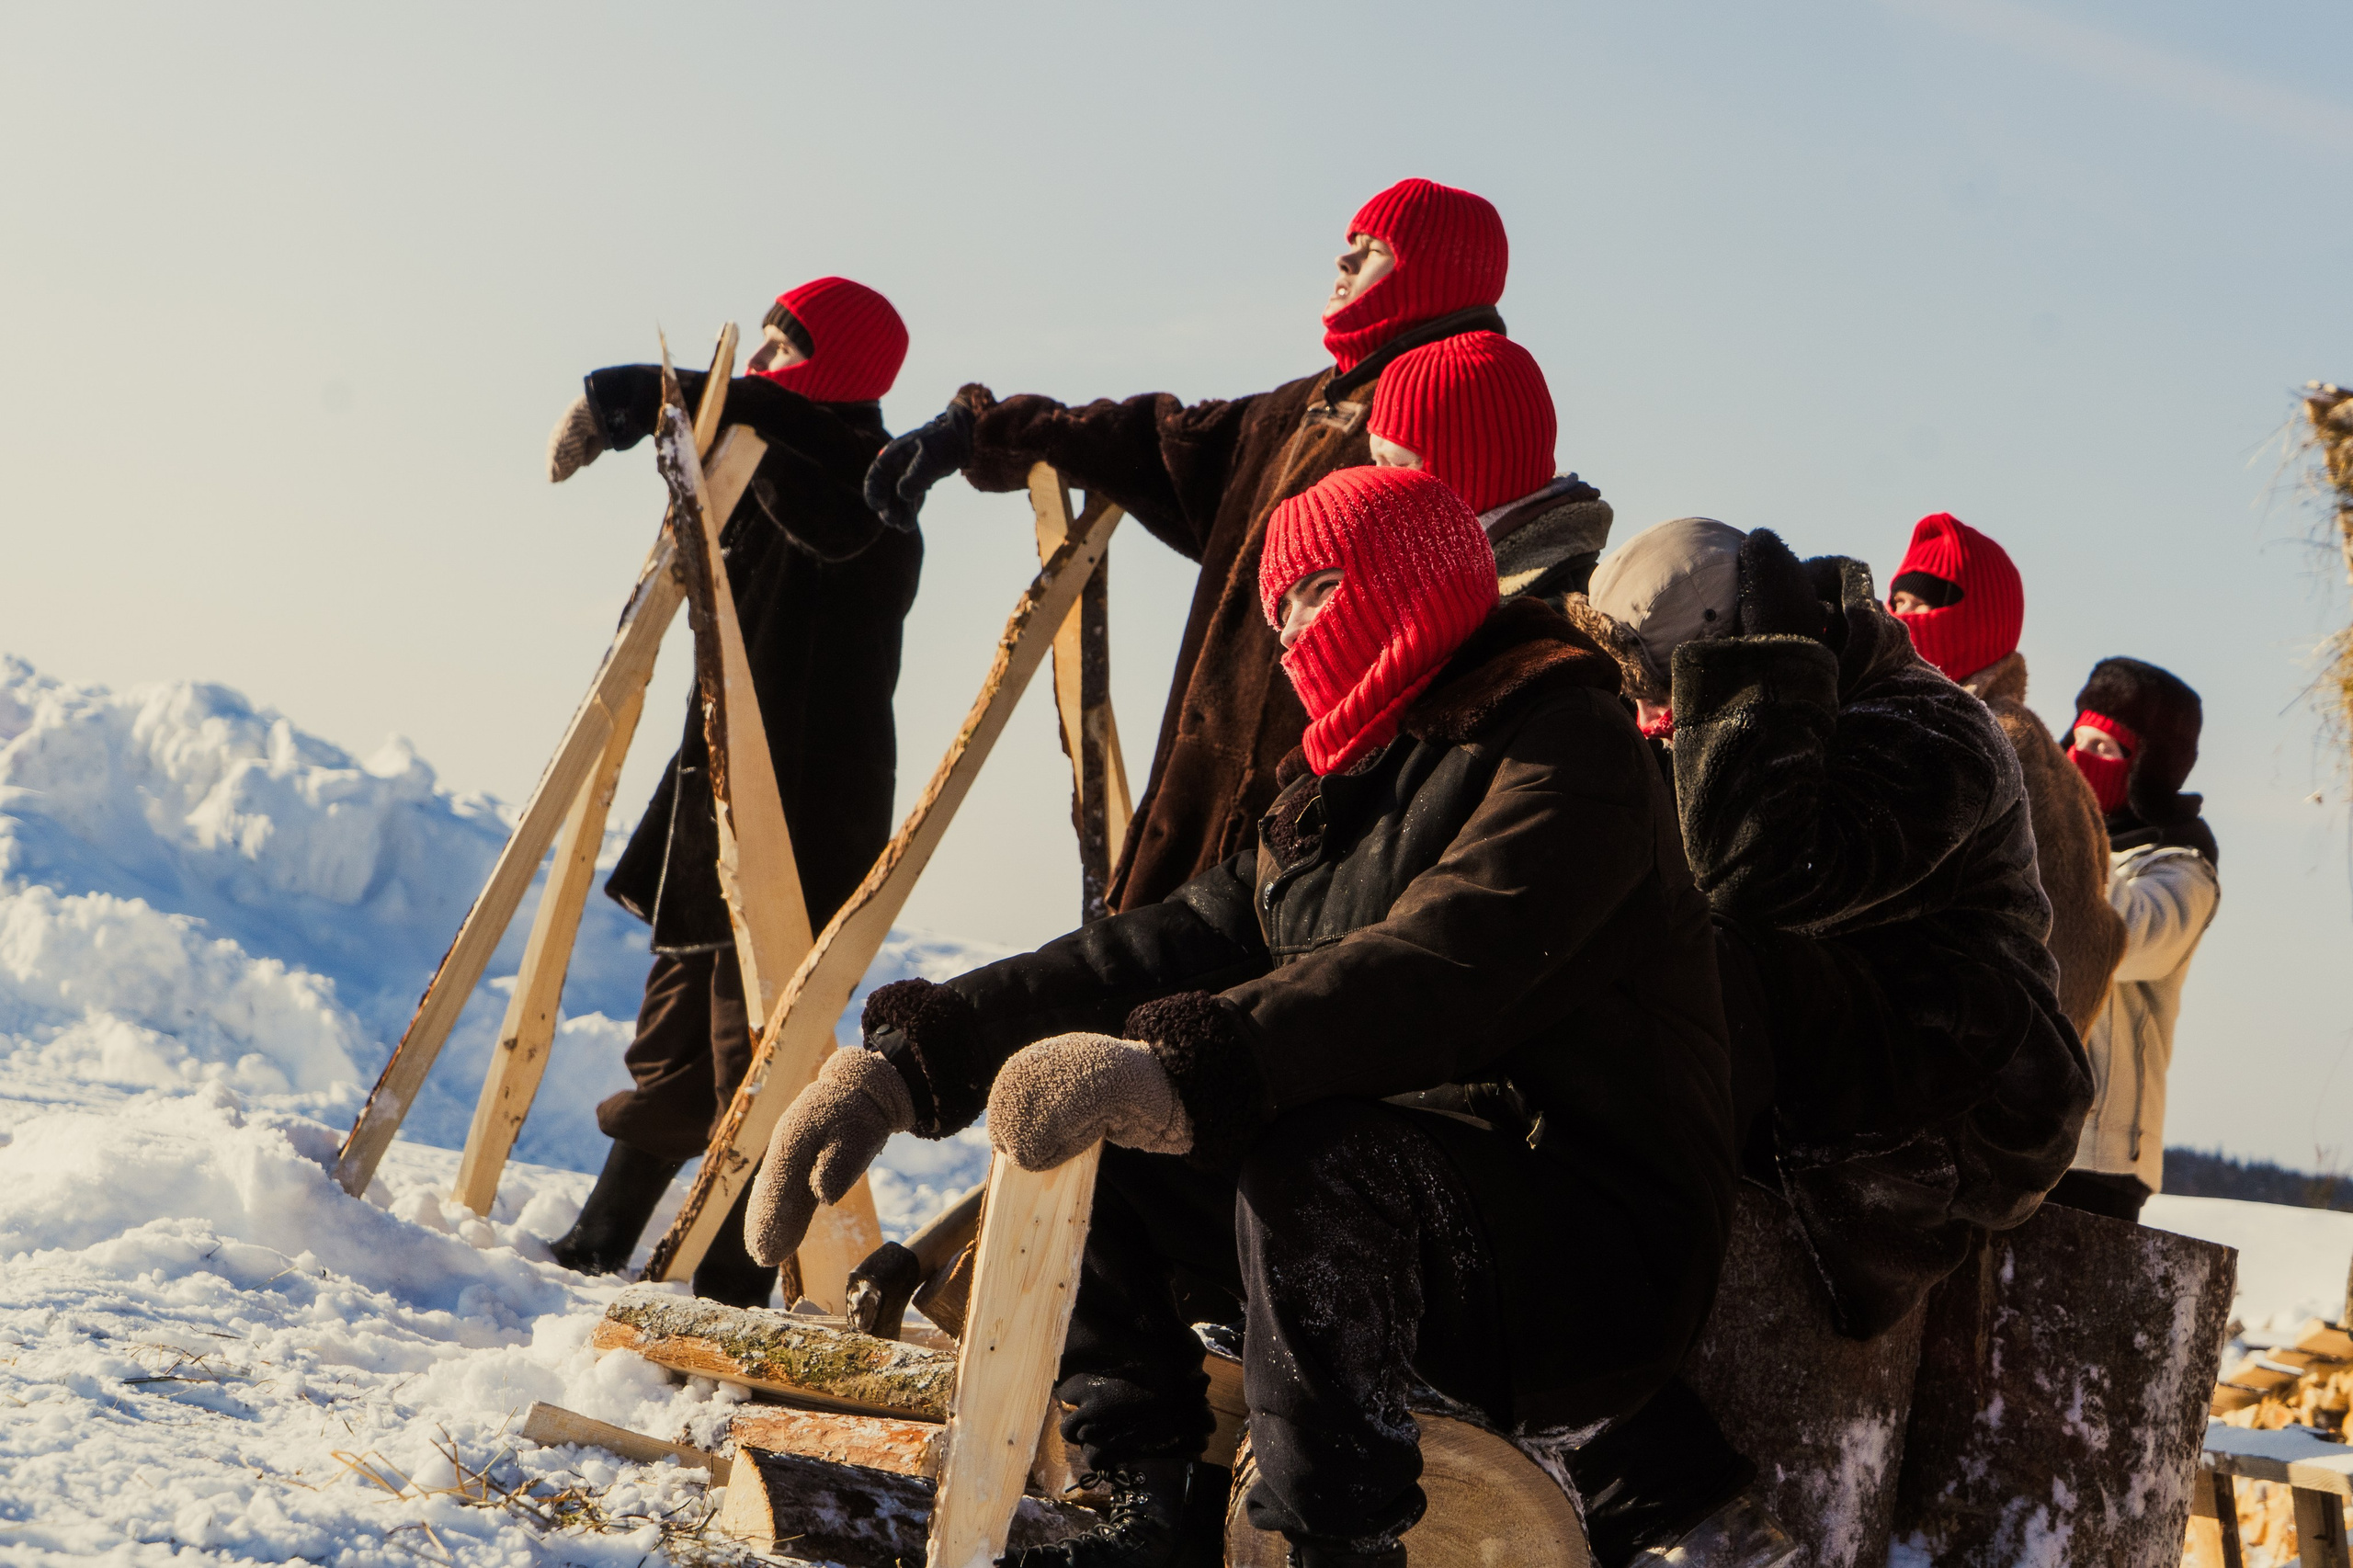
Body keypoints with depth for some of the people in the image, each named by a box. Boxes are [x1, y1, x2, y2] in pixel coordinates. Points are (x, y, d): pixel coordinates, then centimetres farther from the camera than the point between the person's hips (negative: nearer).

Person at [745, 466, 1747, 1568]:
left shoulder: (1571, 747, -12)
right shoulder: (1336, 792, 16)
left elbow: (1429, 977, -29)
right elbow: (1172, 949, 5)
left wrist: (1178, 1072, -43)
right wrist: (914, 1057, -8)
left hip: (1599, 1255, -8)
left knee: (1316, 1158, -36)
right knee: (1064, 1122, 0)